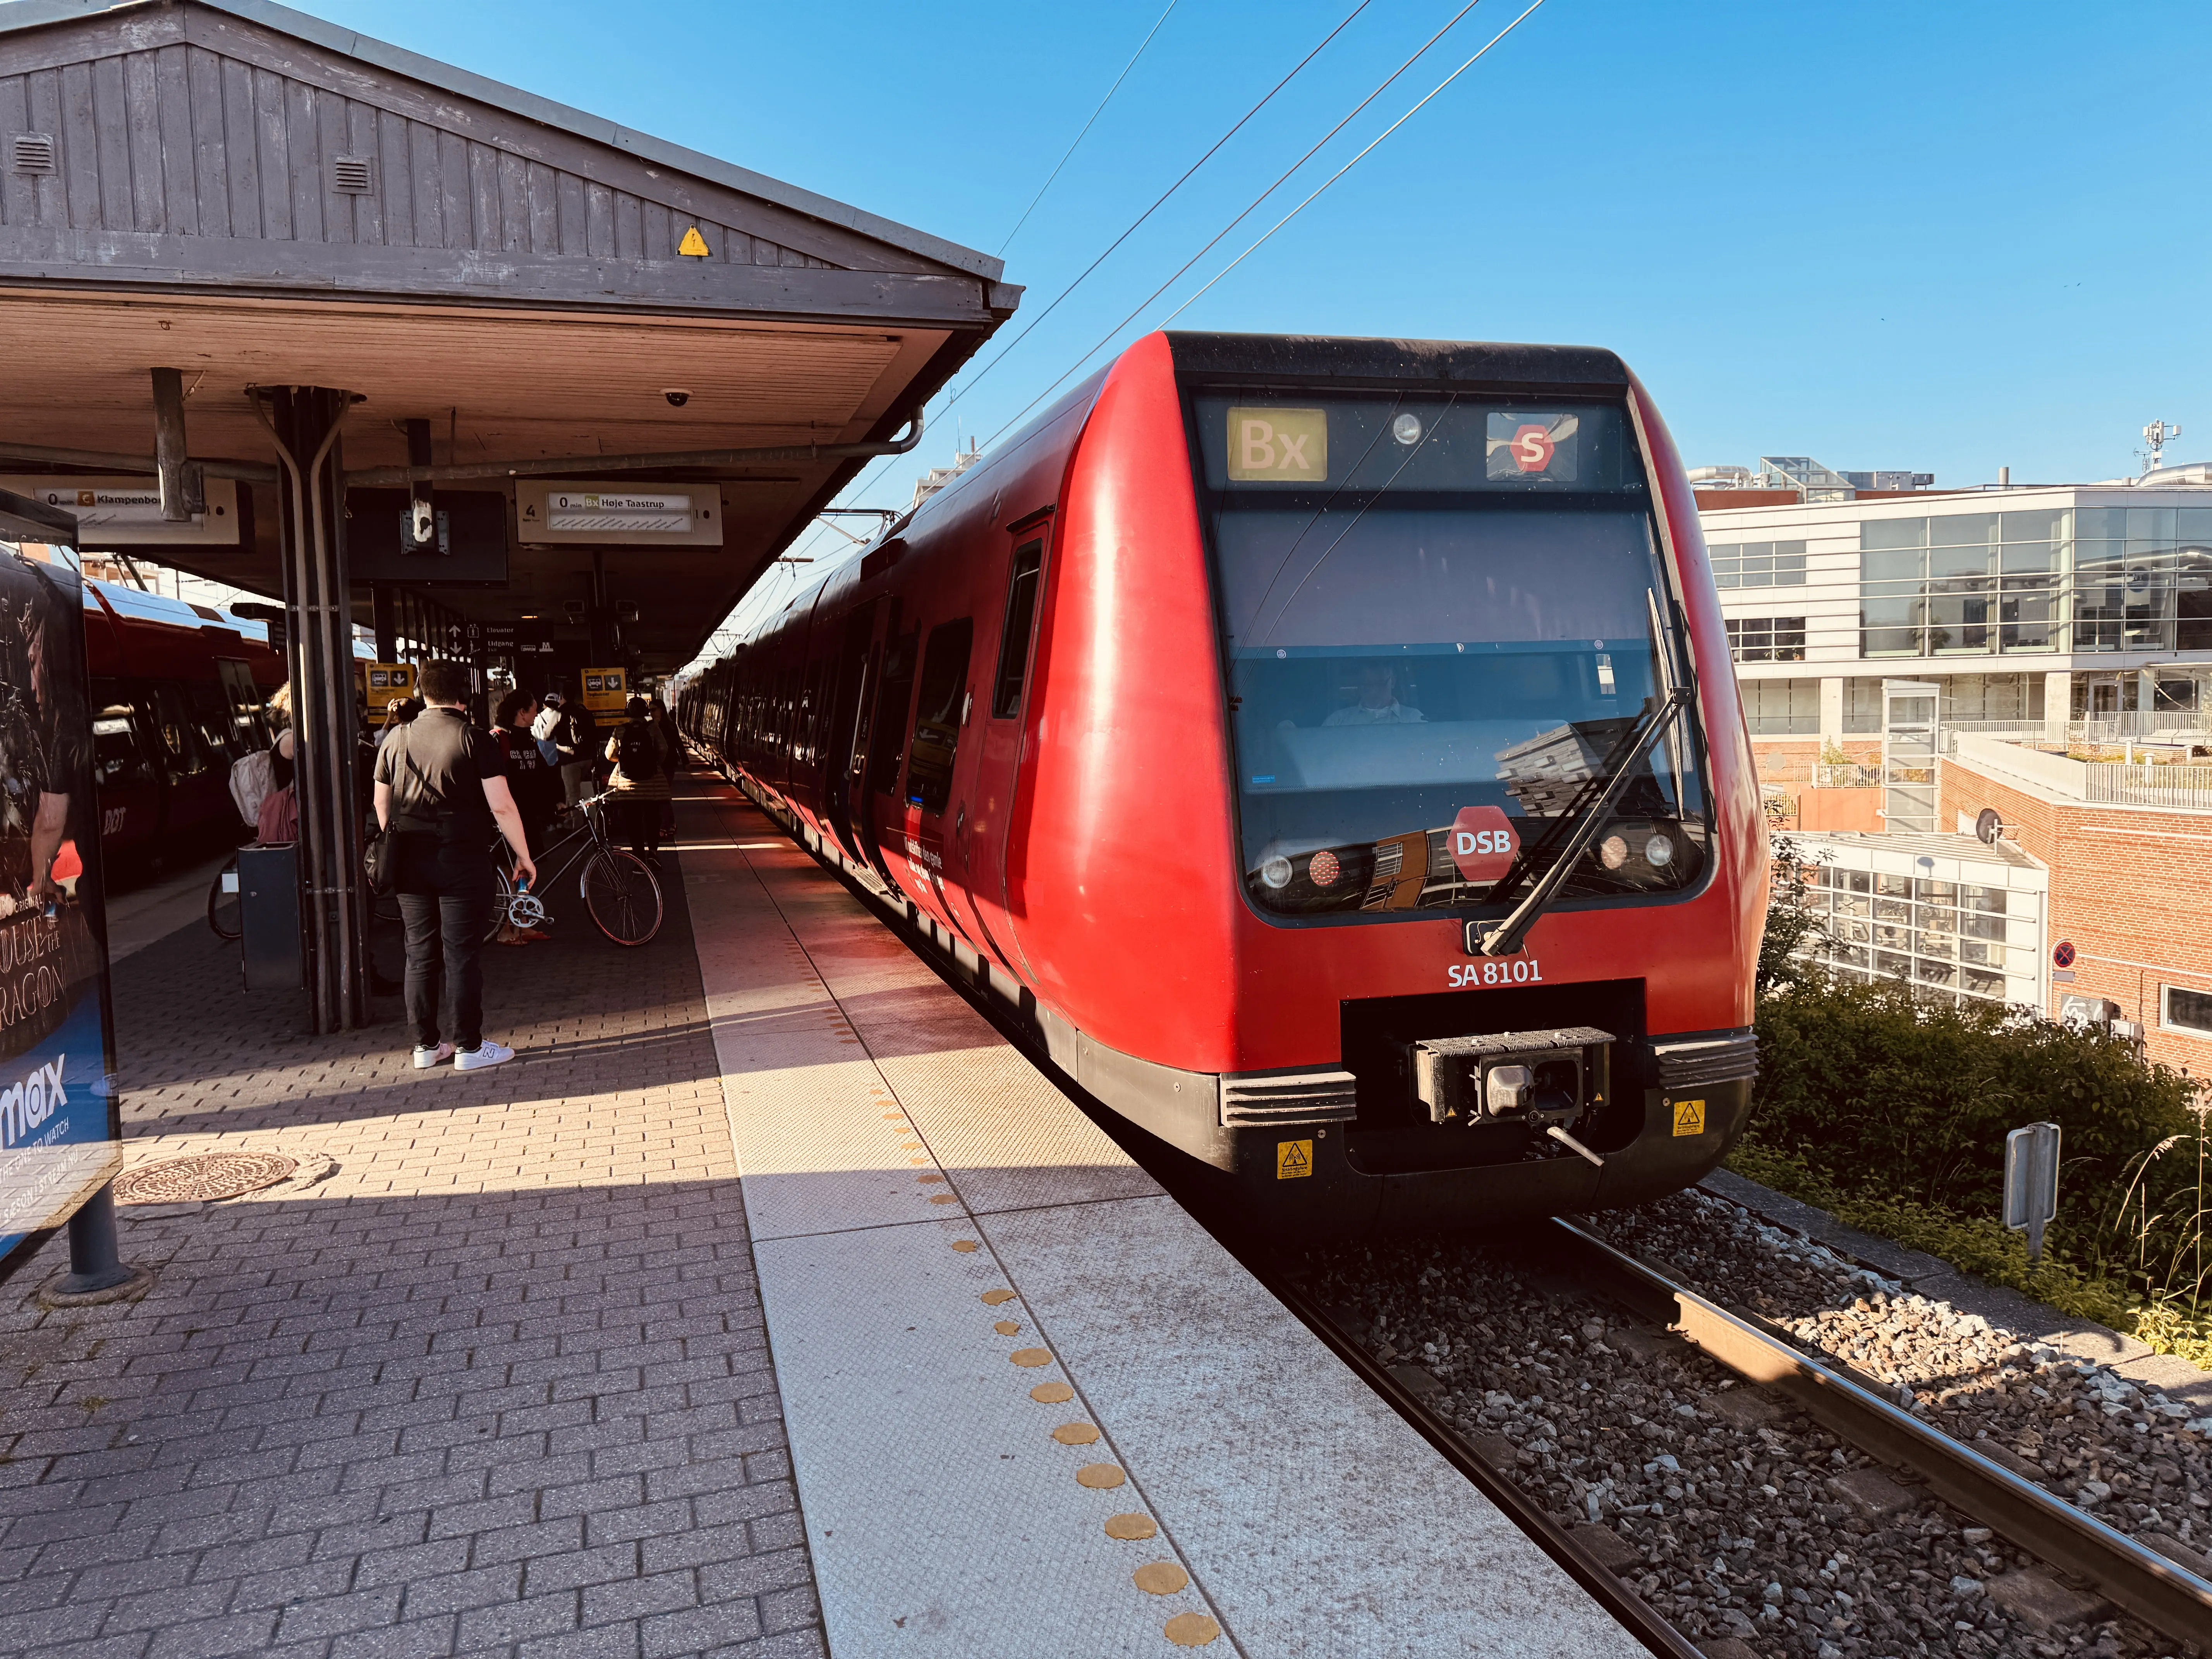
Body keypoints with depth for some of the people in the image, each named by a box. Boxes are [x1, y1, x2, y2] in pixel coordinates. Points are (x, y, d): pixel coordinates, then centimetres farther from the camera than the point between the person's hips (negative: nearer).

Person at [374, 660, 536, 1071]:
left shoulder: (397, 740, 7)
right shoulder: (475, 739, -8)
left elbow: (382, 805, 13)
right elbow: (501, 807, -12)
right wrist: (524, 856, -5)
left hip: (411, 862, 5)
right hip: (462, 859, -5)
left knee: (421, 954, 11)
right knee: (461, 955, 0)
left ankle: (426, 1045, 18)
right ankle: (469, 1047, 6)